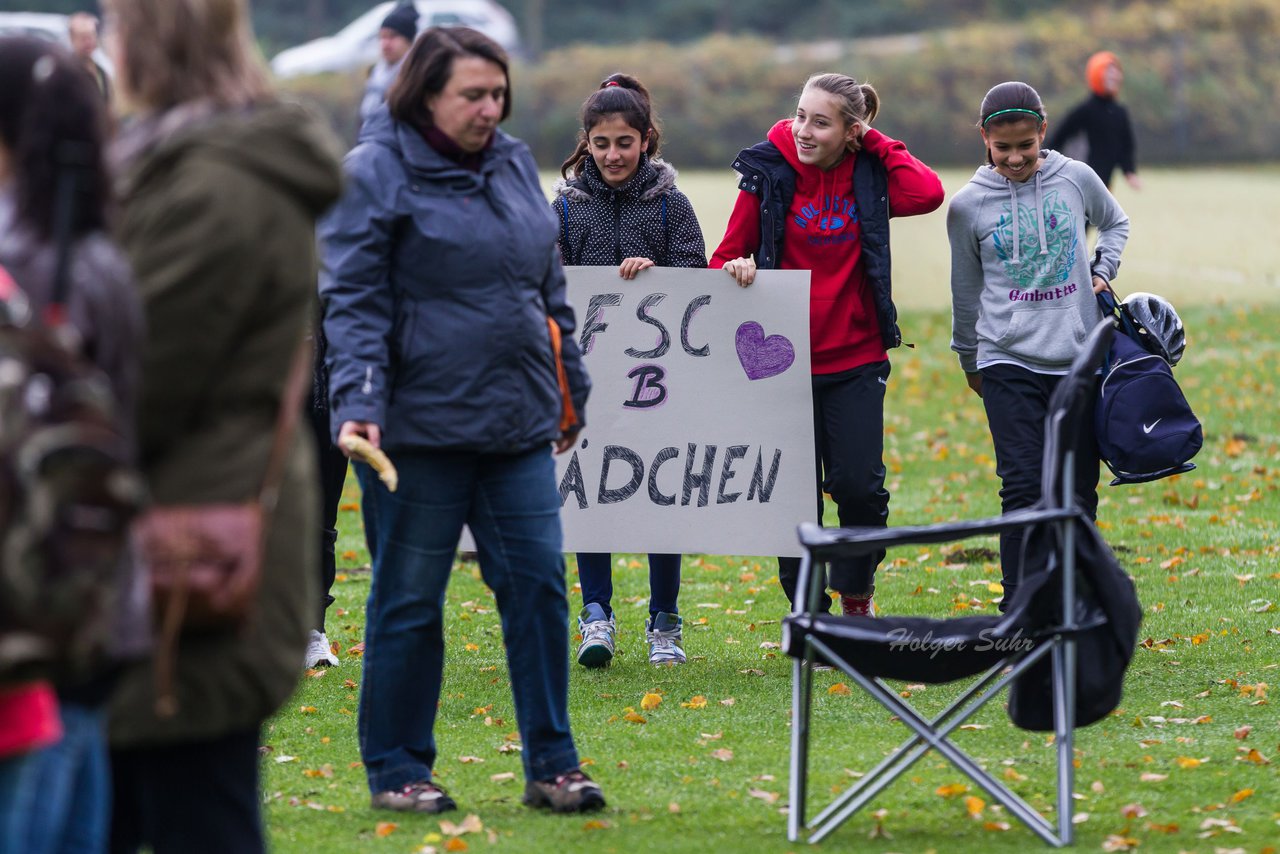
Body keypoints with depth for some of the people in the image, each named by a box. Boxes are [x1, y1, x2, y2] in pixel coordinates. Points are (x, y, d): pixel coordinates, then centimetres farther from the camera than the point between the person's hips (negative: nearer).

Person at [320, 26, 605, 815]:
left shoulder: (515, 165, 12)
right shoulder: (376, 173, -7)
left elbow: (549, 288, 20)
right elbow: (353, 301, -11)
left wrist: (572, 389, 22)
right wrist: (358, 403, -21)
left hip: (518, 426, 6)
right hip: (419, 427, -6)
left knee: (538, 585, 3)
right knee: (408, 601, 3)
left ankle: (552, 765, 10)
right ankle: (397, 772, 14)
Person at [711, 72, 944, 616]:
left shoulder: (869, 177, 0)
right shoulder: (770, 174, -3)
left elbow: (927, 194, -19)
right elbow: (728, 255, 2)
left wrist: (873, 142, -10)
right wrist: (735, 269, -21)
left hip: (856, 361, 0)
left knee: (858, 485, -7)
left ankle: (856, 593, 17)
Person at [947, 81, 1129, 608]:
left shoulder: (1076, 179, 1)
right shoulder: (969, 205, -3)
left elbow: (1114, 223, 23)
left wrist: (1102, 271, 5)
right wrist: (968, 360, 19)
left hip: (1079, 359, 2)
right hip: (1009, 362, -2)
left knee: (1078, 491, 6)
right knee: (1024, 488, -12)